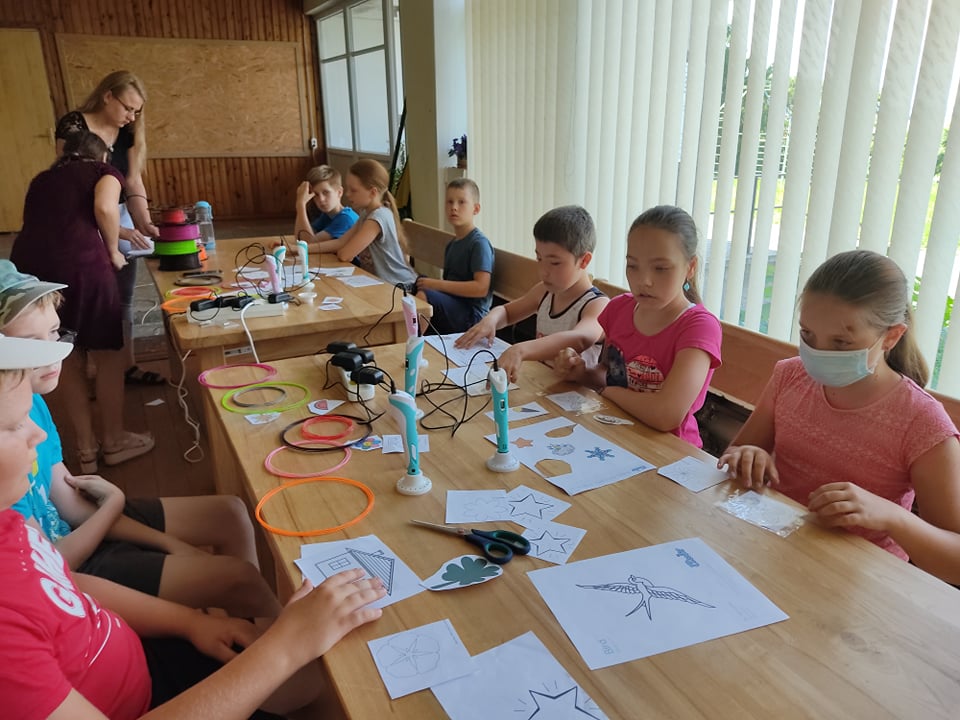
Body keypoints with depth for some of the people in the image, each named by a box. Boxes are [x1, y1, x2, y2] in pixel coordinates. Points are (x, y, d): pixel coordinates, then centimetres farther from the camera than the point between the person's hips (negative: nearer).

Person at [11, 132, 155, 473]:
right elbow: (105, 208, -9)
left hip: (27, 267, 5)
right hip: (81, 265, -5)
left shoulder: (42, 180, 28)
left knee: (68, 361, 19)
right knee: (108, 355, 14)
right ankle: (115, 440, 26)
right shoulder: (105, 171, 13)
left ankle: (86, 448, 28)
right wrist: (113, 250, 6)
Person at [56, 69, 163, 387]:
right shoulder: (73, 125, -16)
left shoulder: (127, 133, 2)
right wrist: (116, 229, -30)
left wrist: (145, 223, -18)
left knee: (123, 297, 9)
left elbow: (134, 182, -1)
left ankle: (128, 366, 19)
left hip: (120, 217, 6)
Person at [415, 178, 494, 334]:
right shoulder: (451, 244, 19)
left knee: (424, 295, -29)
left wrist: (437, 284, -16)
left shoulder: (479, 243, -9)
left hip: (470, 316, -9)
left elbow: (481, 288, -20)